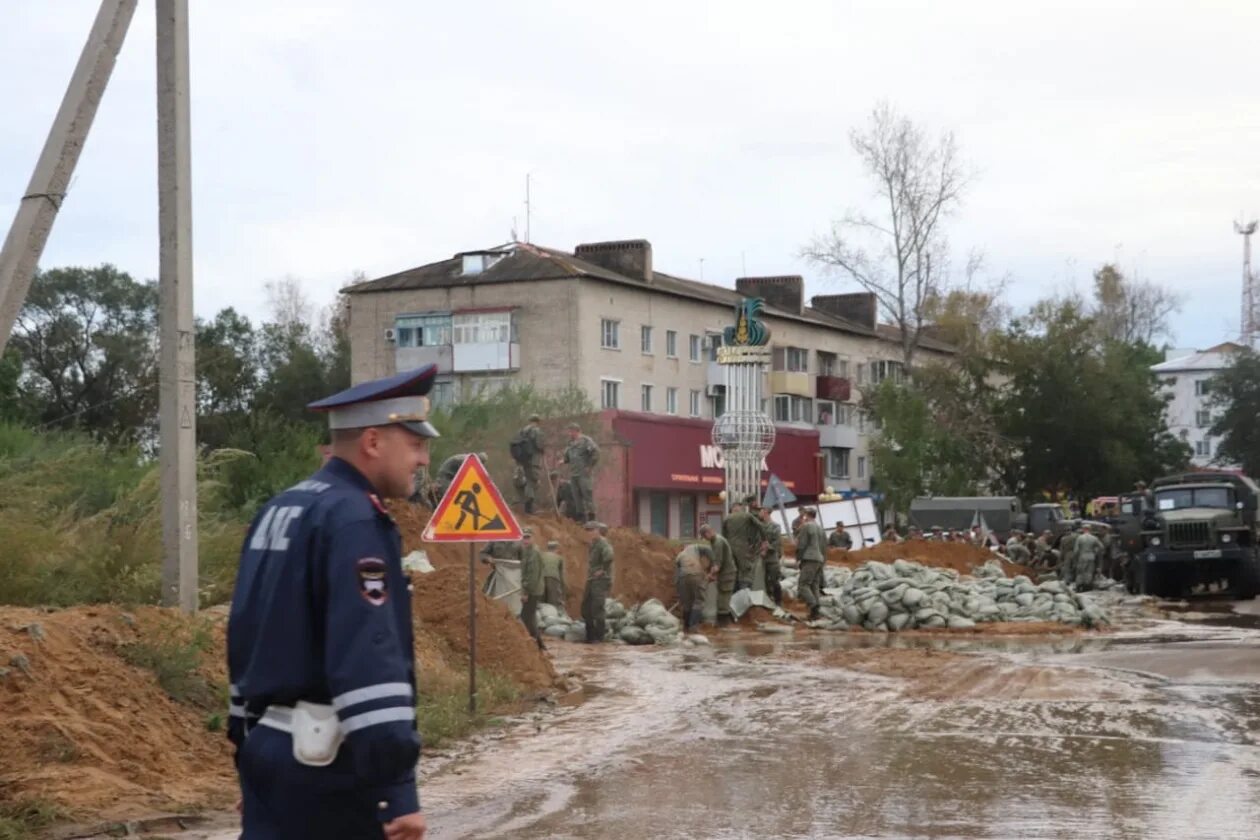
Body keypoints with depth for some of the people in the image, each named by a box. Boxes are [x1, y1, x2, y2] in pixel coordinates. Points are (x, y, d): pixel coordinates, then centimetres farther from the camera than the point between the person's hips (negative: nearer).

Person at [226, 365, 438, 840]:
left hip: (270, 751, 9)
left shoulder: (276, 513, 15)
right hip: (333, 765, -9)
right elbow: (369, 659, -24)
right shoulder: (355, 520, -15)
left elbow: (245, 636, 20)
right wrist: (399, 789, -25)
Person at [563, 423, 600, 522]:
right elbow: (567, 457, 26)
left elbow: (595, 452, -14)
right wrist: (563, 460, 4)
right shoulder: (571, 443, 18)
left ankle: (591, 516, -8)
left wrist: (590, 466, -14)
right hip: (573, 473, 8)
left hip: (584, 473, -8)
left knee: (587, 494, -10)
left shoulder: (586, 440, -6)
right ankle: (582, 516, 14)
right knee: (577, 496, 8)